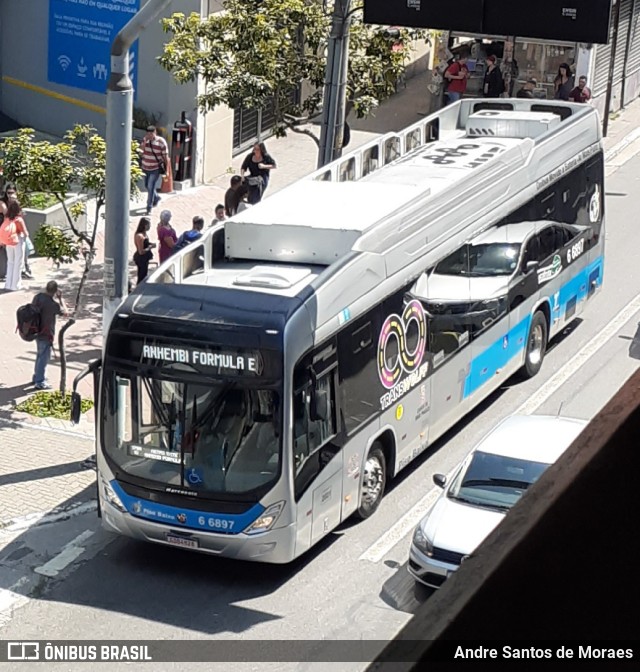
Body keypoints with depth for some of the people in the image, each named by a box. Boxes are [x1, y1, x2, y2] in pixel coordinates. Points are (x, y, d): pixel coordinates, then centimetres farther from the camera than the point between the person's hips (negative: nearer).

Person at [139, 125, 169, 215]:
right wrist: (145, 140, -25)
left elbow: (165, 156, -9)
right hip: (145, 167, 6)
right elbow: (141, 149, -15)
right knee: (147, 186, 20)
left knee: (151, 187, -11)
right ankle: (156, 198, 48)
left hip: (155, 168, -6)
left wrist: (166, 169, -8)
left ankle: (149, 208, -4)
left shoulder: (161, 142, -14)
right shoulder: (145, 139, -1)